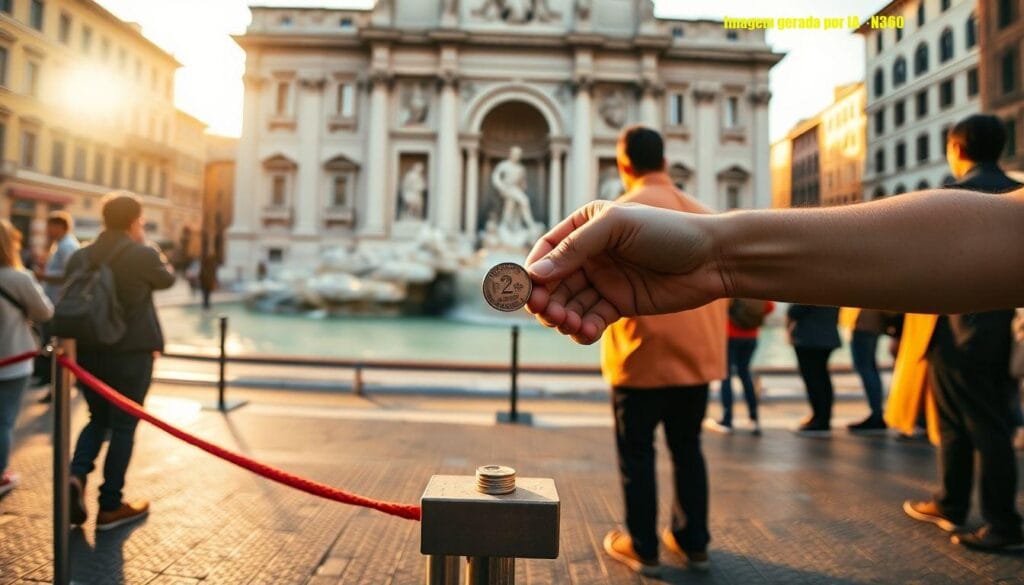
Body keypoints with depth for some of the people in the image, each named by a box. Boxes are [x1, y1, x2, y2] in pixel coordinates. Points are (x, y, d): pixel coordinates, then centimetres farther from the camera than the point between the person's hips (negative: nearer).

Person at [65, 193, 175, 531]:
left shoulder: (80, 257, 4)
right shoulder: (143, 255, -11)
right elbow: (167, 279, 9)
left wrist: (75, 345, 16)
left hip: (87, 352, 5)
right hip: (131, 354, -5)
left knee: (98, 419, 23)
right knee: (123, 426, 6)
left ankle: (76, 475, 1)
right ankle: (110, 507, 12)